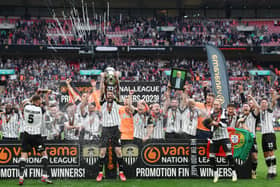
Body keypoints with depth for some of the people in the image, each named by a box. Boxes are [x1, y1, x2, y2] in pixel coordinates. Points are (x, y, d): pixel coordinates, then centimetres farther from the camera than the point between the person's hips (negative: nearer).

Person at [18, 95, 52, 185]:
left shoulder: (26, 107, -1)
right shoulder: (40, 109, -9)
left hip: (26, 134, 3)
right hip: (36, 135, -3)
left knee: (24, 154, 3)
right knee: (44, 153, 9)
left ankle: (21, 177, -6)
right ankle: (44, 176, 1)